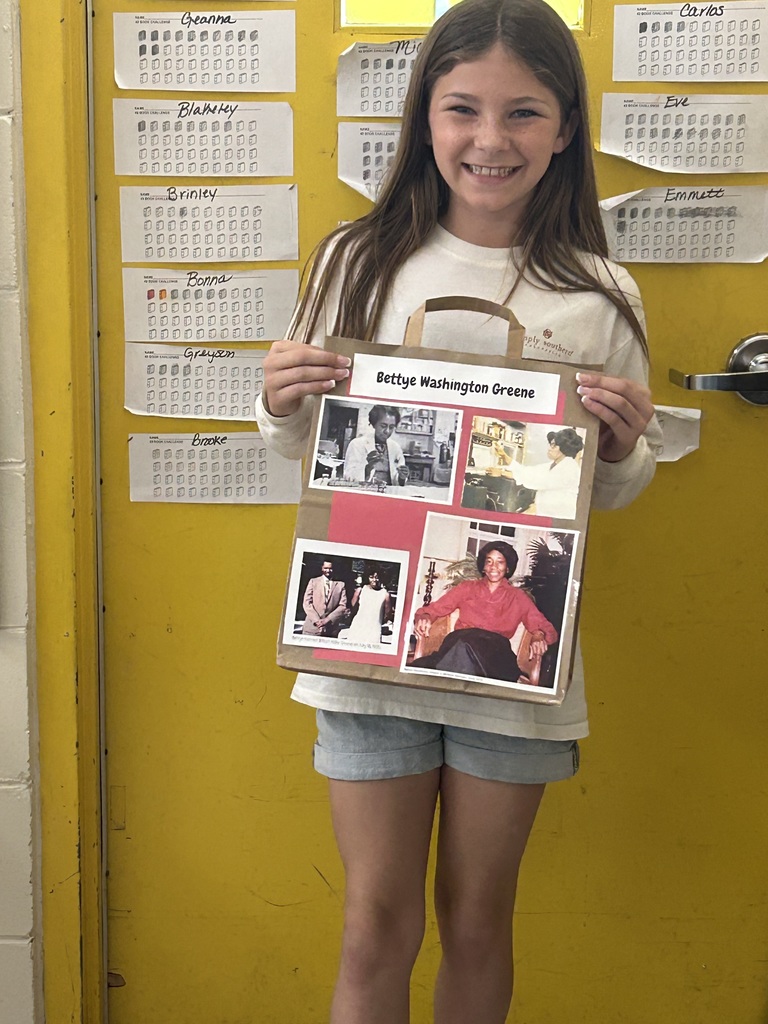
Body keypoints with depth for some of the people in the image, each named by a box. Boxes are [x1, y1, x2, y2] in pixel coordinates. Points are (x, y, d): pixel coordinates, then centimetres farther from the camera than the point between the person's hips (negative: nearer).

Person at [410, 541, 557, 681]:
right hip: (459, 641, 1)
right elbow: (435, 608, 19)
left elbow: (545, 627, 18)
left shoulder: (518, 597, 26)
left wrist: (539, 635, -8)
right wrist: (425, 617, -7)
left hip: (496, 647, -1)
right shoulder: (467, 588, 29)